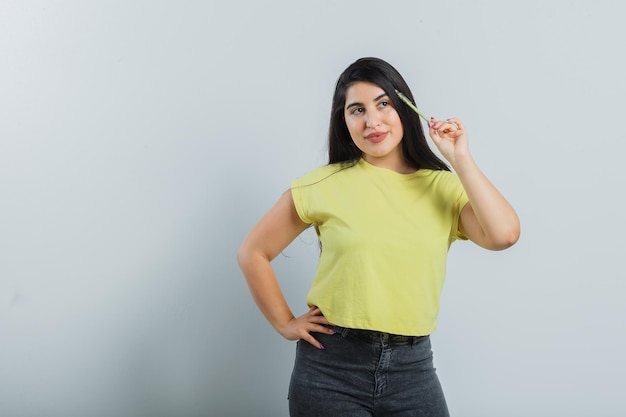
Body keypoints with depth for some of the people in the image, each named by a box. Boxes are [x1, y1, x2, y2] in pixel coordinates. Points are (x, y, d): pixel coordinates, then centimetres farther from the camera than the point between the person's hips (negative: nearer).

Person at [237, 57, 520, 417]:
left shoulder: (444, 187, 1)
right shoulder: (325, 185, -3)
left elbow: (504, 234, -16)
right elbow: (253, 253, 4)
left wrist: (460, 158, -11)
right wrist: (286, 324, 2)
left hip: (413, 368, 2)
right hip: (332, 367, -1)